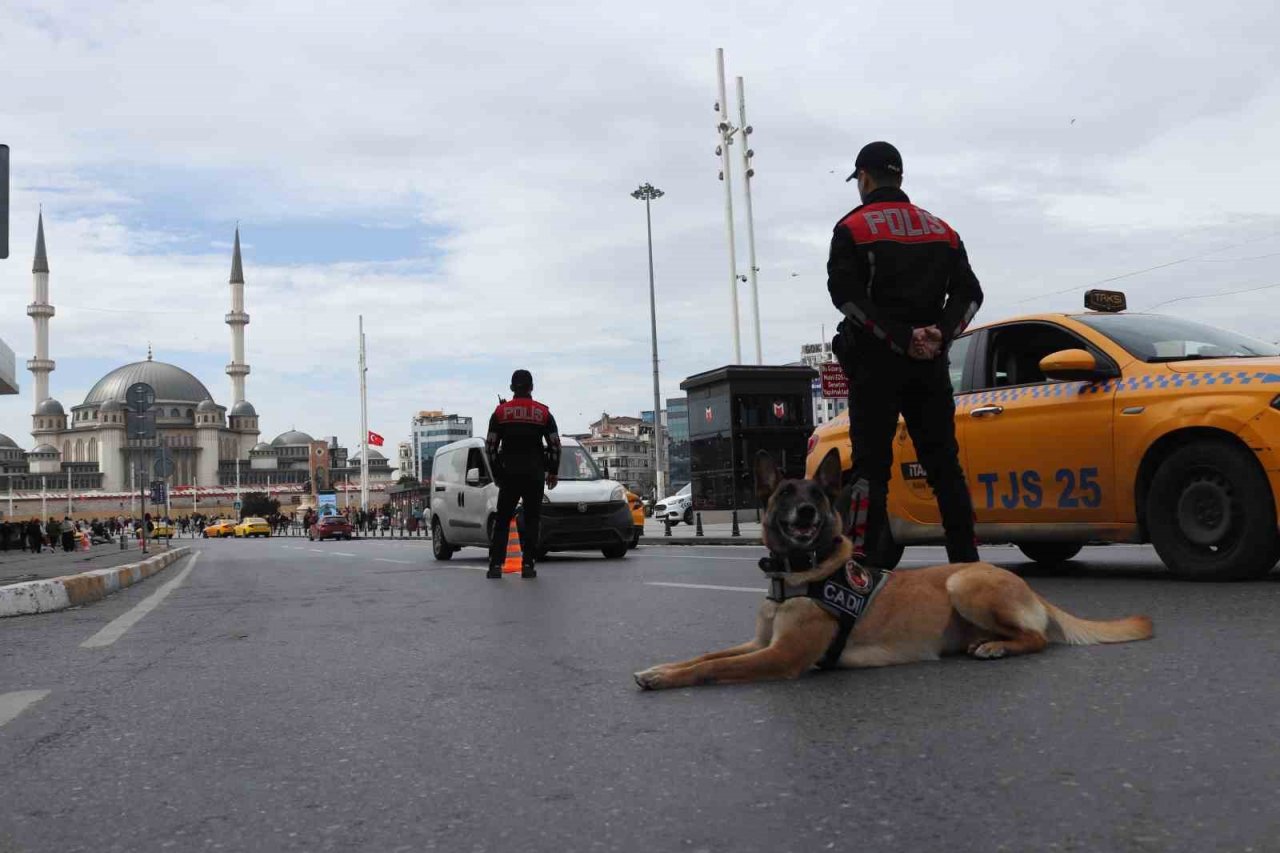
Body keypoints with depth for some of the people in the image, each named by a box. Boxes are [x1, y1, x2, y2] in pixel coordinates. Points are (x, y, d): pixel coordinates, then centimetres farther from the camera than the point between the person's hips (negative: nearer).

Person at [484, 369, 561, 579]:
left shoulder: (500, 412, 3)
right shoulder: (543, 412, 3)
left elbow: (491, 446, 2)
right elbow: (555, 445, 3)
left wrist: (496, 474, 11)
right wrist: (553, 473, 12)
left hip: (509, 474, 0)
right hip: (535, 473, 0)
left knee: (502, 519, 7)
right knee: (531, 520, 6)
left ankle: (495, 565, 1)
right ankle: (528, 565, 1)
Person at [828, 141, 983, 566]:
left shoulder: (852, 228, 0)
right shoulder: (940, 229, 16)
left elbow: (846, 293, -13)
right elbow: (969, 292, 7)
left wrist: (901, 337, -15)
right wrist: (939, 334, -7)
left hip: (876, 361, -4)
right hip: (931, 364, 4)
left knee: (872, 467, -3)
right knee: (944, 464, 8)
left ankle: (867, 565, -6)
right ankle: (966, 561, 8)